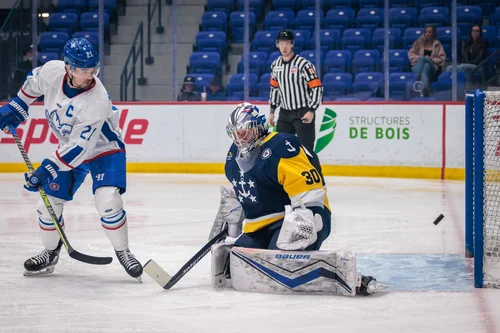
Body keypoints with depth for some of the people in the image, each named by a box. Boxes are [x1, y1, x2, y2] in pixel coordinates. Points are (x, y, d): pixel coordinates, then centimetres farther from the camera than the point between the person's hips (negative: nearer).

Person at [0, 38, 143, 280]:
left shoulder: (97, 101, -37)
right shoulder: (52, 71, -22)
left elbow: (78, 149, -34)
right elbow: (33, 82, 6)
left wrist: (47, 170, -34)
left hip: (104, 149, -5)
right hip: (68, 147, 5)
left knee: (108, 201, -25)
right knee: (49, 203, 3)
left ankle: (123, 252, -3)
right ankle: (50, 254, 26)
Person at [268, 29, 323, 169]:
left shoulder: (304, 64, -15)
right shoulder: (275, 65, 6)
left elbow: (317, 88, -16)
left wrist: (311, 111, -20)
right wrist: (272, 111, 15)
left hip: (303, 114, -7)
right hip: (284, 113, 7)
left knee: (306, 149, -10)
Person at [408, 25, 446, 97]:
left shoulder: (437, 45, 20)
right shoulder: (419, 42, 22)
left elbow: (442, 59, 10)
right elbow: (410, 54, 14)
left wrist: (432, 60, -6)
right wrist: (419, 58, -5)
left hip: (432, 68, -1)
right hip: (417, 67, 1)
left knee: (427, 66, -39)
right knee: (422, 58, -36)